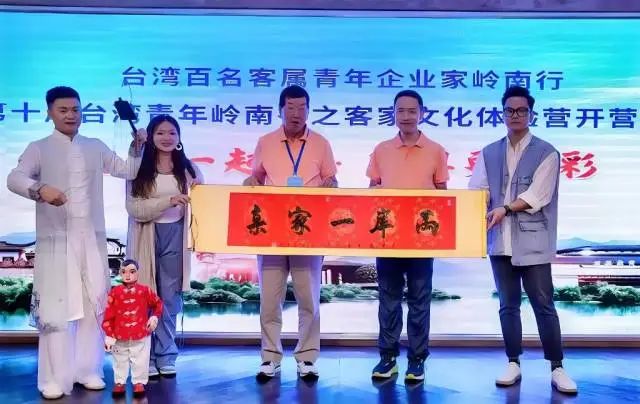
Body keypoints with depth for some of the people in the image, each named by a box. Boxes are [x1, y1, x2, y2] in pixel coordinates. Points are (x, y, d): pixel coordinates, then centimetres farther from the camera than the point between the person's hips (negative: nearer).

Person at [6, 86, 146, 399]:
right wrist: (40, 189, -34)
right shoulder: (39, 148, 2)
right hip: (56, 240, -4)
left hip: (92, 239, 4)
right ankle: (54, 378, 0)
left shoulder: (95, 147, 13)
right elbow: (14, 178, -14)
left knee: (94, 304, 6)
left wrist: (137, 148, -1)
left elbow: (128, 171, 17)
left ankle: (88, 370, 16)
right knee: (55, 307, -7)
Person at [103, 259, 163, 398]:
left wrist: (155, 317, -3)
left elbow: (158, 303, 11)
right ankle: (119, 382, 30)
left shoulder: (145, 290, -5)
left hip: (141, 335, 0)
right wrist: (109, 335, -9)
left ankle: (139, 382, 23)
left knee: (140, 361, 8)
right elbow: (108, 315, -6)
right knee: (120, 361, 15)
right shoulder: (115, 292, -7)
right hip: (119, 336, 1)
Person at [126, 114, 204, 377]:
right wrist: (168, 201, -22)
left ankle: (166, 356, 17)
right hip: (146, 238, -2)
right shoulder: (138, 169, -1)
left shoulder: (188, 169, 7)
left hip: (175, 237, 2)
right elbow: (133, 208, -11)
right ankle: (146, 356, 14)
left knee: (170, 298, 7)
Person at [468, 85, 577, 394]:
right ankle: (513, 364, 22)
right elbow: (476, 192, 3)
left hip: (533, 242, -3)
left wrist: (504, 209, -21)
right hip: (501, 242, 4)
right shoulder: (489, 154, 11)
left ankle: (557, 368, 12)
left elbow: (537, 196, -10)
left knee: (544, 306, 1)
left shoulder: (546, 153, 0)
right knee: (508, 306, 11)